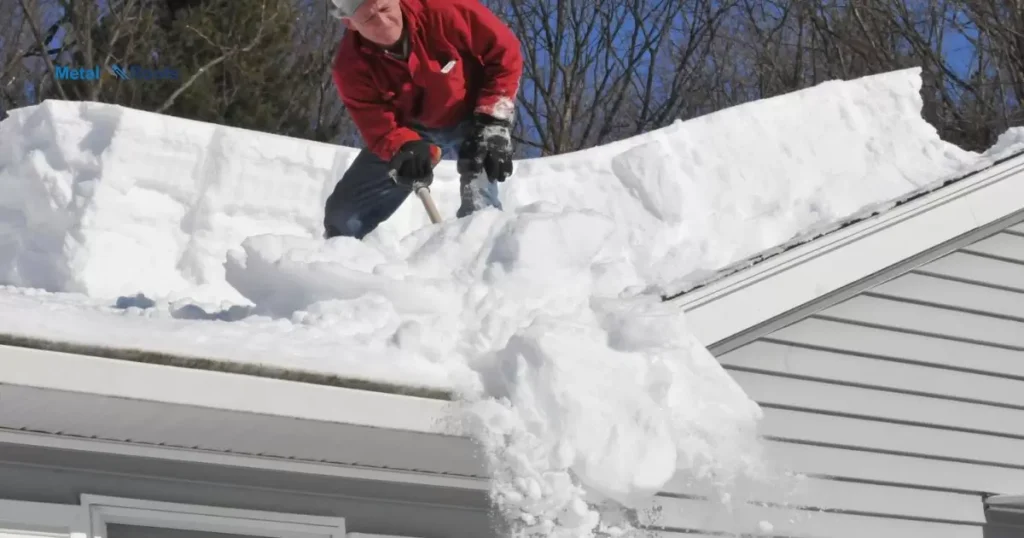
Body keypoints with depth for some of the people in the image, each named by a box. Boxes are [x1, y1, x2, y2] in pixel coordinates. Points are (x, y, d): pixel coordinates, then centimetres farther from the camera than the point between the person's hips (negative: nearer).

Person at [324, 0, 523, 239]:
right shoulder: (352, 67, -24)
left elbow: (505, 53, -22)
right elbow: (380, 127, -22)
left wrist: (494, 123, -26)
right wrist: (404, 150, -46)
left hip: (471, 114, -3)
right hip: (411, 128, 3)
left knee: (478, 208, -28)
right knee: (346, 211, 3)